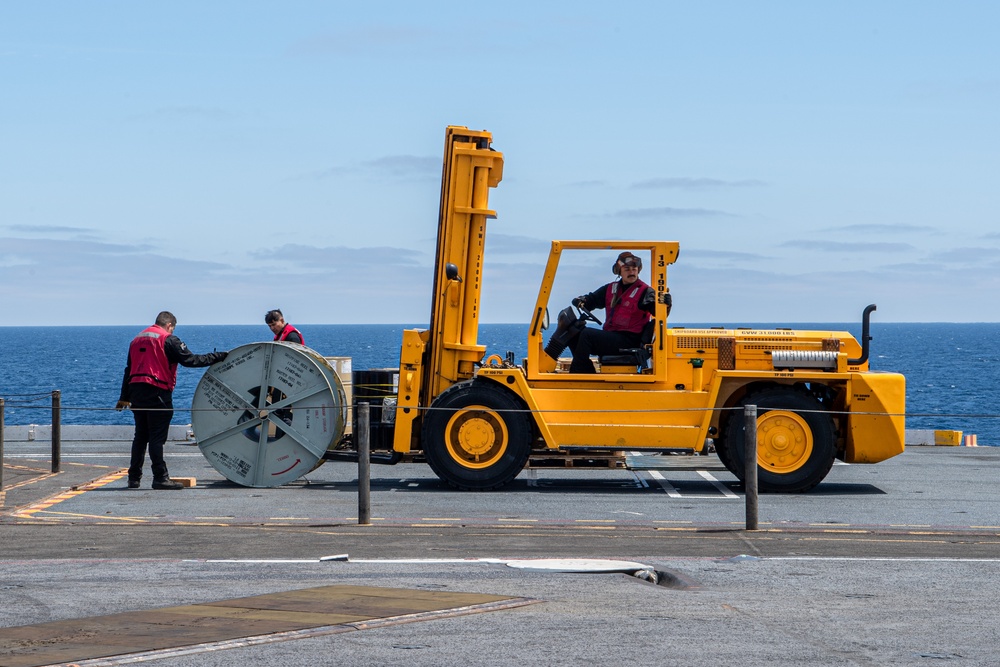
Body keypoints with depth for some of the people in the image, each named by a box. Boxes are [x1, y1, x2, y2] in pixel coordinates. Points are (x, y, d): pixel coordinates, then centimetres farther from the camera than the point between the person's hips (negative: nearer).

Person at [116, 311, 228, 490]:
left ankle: (134, 478, 16)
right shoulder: (168, 339, -4)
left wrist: (124, 397, 25)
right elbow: (190, 360, -8)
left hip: (136, 391, 7)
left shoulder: (137, 339, 19)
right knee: (157, 436, -7)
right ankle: (160, 478, -9)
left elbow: (129, 369, 22)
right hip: (157, 392, -7)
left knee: (140, 436, 14)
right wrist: (219, 356, -2)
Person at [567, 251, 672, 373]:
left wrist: (666, 304, -41)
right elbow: (592, 300, 25)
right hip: (610, 337, 8)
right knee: (574, 333, -4)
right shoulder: (611, 289, 18)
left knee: (587, 334, -23)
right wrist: (580, 301, 1)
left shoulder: (645, 292, -3)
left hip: (628, 341, -8)